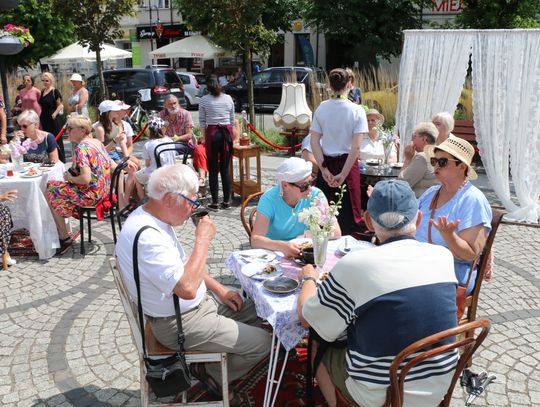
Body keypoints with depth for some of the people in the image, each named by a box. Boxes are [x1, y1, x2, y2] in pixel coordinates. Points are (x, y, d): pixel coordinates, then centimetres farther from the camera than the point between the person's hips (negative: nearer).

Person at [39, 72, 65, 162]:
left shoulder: (55, 91, -7)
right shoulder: (42, 92, 13)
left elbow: (60, 105, -10)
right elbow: (41, 106, 20)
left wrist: (55, 113, -22)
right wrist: (40, 118, 16)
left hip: (54, 120, -7)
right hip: (45, 120, 7)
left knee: (57, 139, -2)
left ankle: (61, 160, 5)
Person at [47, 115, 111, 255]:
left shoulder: (81, 148, -20)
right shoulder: (97, 142, 6)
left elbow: (86, 179, -29)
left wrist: (70, 178, -7)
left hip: (91, 195, -9)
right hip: (103, 190, 9)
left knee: (50, 190, 6)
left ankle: (64, 238, 14)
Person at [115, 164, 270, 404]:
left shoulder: (152, 217, 0)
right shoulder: (146, 235, -32)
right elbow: (187, 288, -37)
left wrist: (219, 289, 9)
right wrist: (203, 240, -26)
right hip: (180, 323, -10)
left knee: (257, 312, 14)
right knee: (261, 343, -7)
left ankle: (215, 363, 21)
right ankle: (211, 374, 15)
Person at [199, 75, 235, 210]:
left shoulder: (204, 100, -1)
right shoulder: (228, 98, 6)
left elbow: (202, 121, 0)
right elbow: (232, 120, 9)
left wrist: (204, 137, 8)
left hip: (212, 133, -2)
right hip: (227, 133, 2)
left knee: (213, 169, 4)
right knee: (225, 169, 8)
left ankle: (215, 203, 5)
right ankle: (226, 201, 12)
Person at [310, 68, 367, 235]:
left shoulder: (321, 108, -1)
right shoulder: (357, 111, -8)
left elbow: (314, 141, -5)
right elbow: (355, 147, -14)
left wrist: (324, 169, -4)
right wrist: (343, 174, -12)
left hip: (327, 163, 3)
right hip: (347, 163, -2)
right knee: (346, 209, 9)